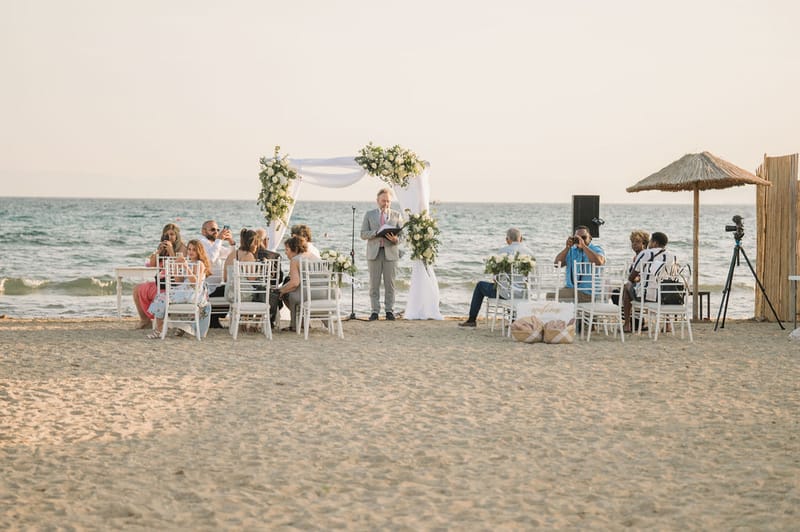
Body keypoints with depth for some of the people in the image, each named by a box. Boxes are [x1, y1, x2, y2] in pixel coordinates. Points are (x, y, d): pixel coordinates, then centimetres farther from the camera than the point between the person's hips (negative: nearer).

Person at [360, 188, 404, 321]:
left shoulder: (397, 215, 11)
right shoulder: (369, 215, 11)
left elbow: (401, 235, 7)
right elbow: (363, 234, 4)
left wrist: (395, 239, -17)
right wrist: (376, 233, -15)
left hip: (391, 252, 0)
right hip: (374, 252, 0)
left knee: (390, 284, 0)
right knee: (374, 284, -1)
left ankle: (389, 310, 5)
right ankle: (375, 311, 3)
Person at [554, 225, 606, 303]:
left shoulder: (596, 249, 2)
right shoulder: (571, 250, 16)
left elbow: (599, 262, -22)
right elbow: (556, 264, 2)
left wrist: (584, 246, -22)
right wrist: (567, 247, -8)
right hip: (570, 288, 6)